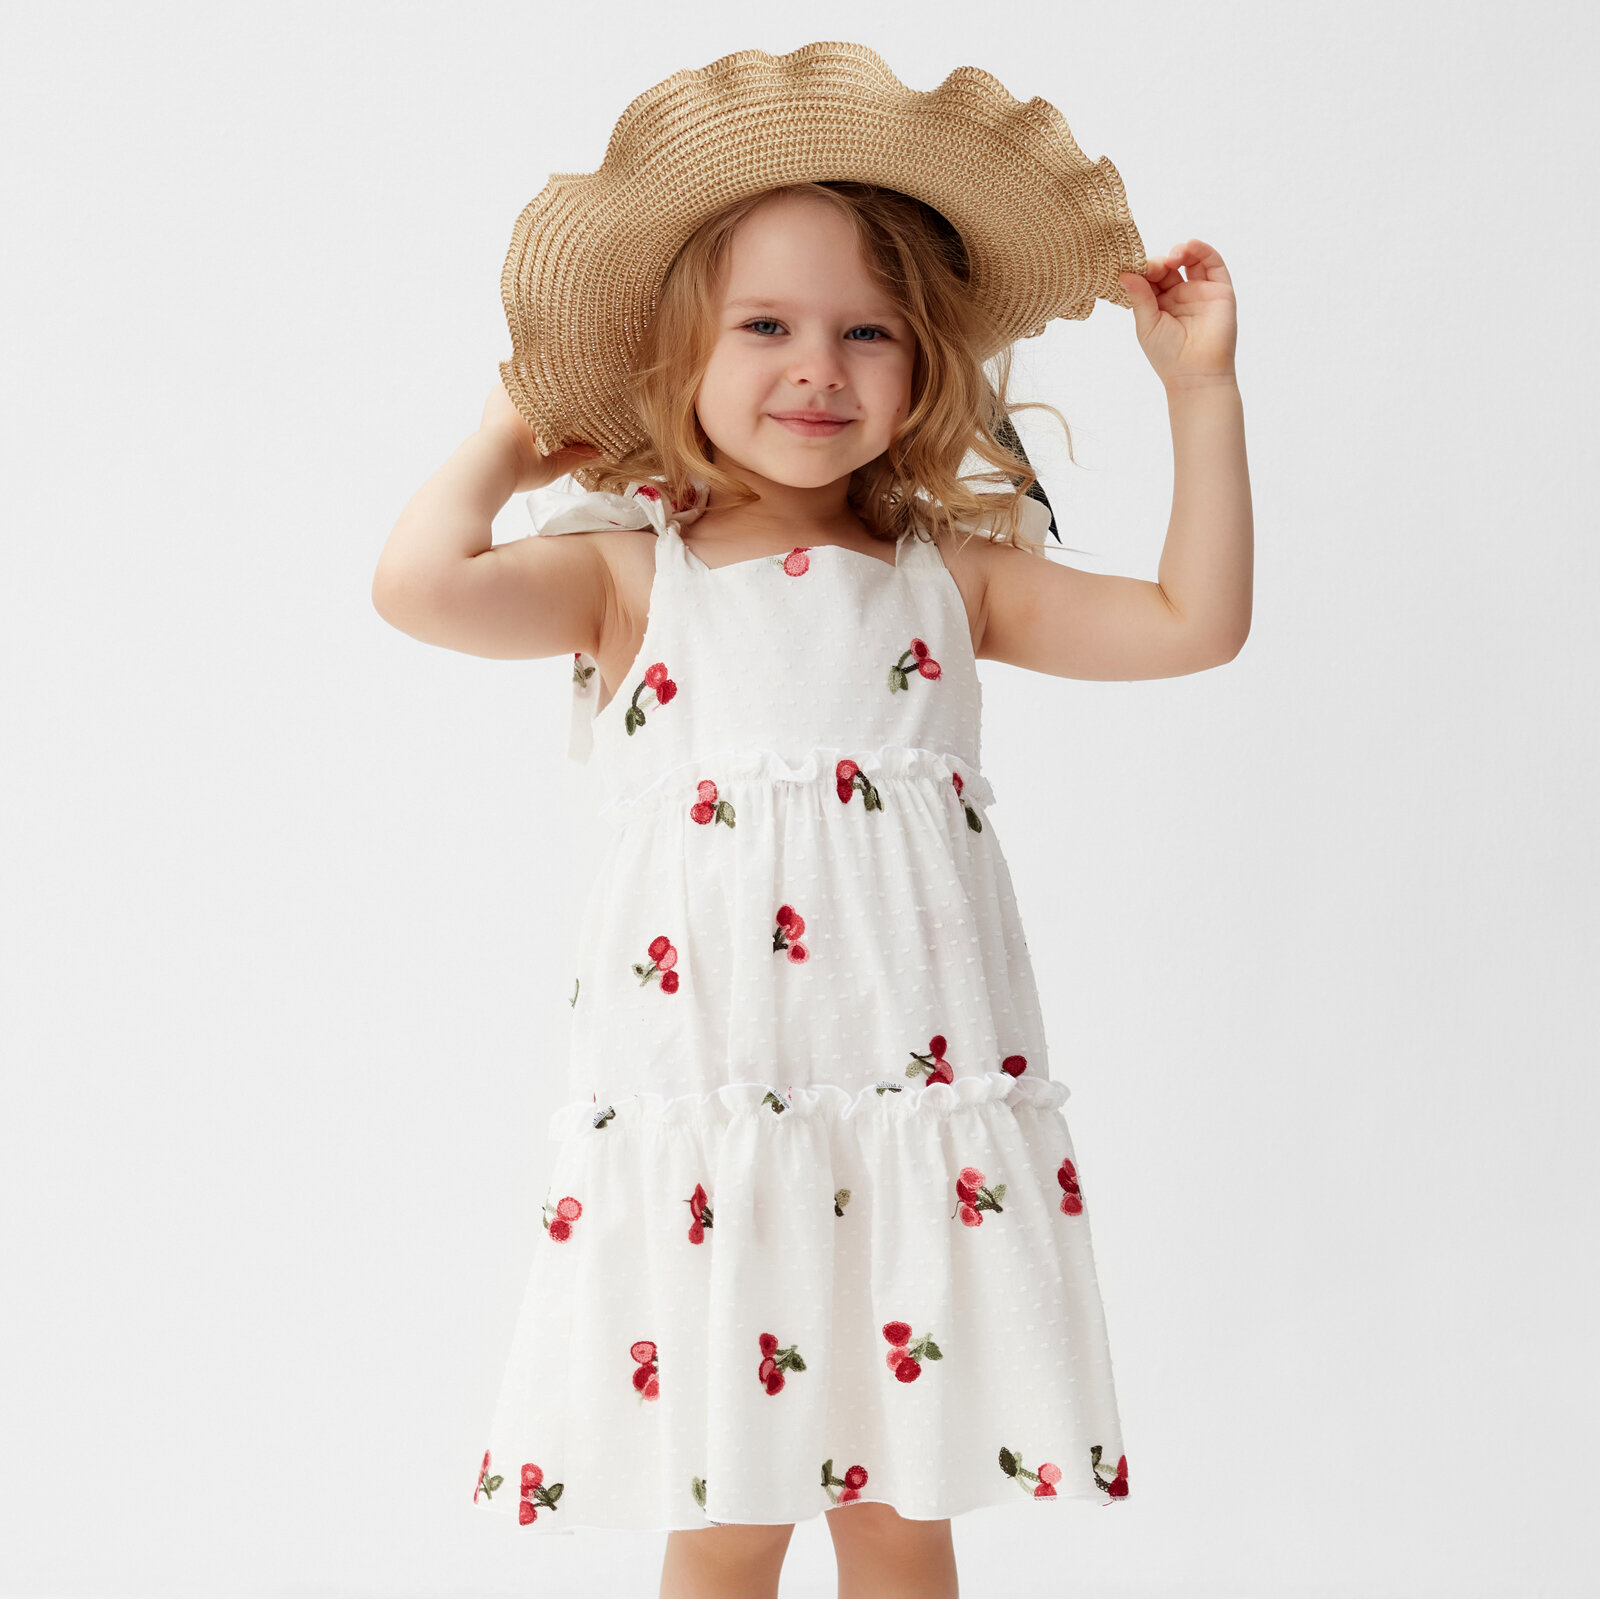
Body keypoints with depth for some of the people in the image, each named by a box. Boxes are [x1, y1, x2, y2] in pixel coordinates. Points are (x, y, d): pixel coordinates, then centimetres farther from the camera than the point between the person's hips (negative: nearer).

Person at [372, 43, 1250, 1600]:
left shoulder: (946, 574, 10)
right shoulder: (632, 573, 3)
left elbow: (1194, 622, 8)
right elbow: (420, 585, -13)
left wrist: (1201, 388, 5)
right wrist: (508, 439, 4)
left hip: (921, 1106, 2)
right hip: (699, 1114, -2)